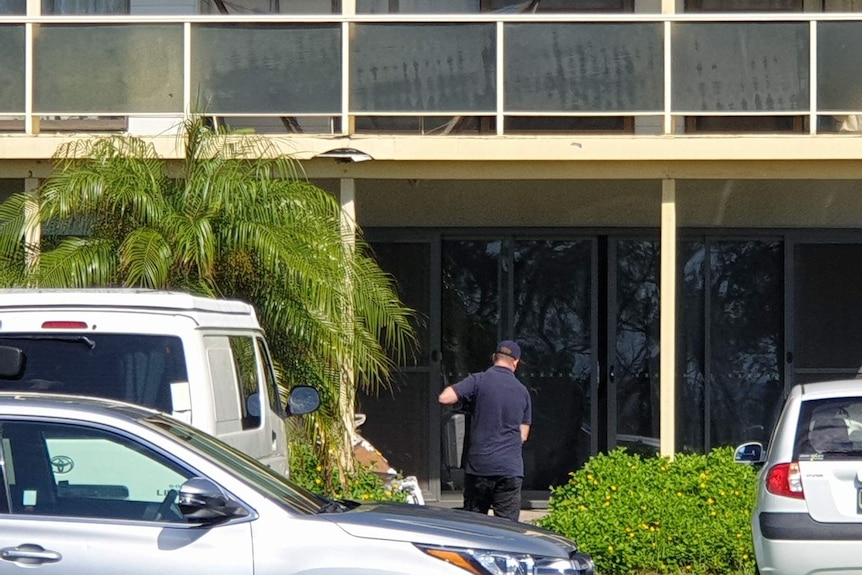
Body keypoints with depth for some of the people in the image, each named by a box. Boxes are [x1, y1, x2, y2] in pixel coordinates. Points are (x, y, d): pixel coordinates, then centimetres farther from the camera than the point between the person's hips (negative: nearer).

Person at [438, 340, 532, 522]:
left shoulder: (478, 381, -4)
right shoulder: (522, 391, 9)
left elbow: (444, 398, -13)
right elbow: (523, 435, 12)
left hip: (479, 465, -2)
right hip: (511, 468, 2)